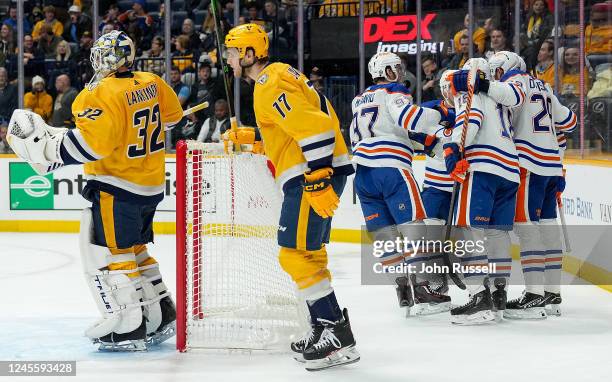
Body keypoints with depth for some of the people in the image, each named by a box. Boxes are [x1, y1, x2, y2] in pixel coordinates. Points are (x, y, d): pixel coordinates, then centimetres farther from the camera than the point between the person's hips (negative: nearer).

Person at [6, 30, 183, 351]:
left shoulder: (104, 94, -20)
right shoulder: (151, 84, 5)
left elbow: (92, 141, -28)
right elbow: (171, 115, 21)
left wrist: (47, 145, -21)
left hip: (117, 189, -9)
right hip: (151, 185, 9)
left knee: (106, 252, -3)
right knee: (133, 249, 20)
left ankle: (129, 328, -5)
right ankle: (162, 316, 22)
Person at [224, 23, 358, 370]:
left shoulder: (270, 85, -13)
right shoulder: (278, 76, 19)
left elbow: (313, 127, -24)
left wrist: (317, 182, -27)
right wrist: (246, 137, 29)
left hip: (314, 174, -11)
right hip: (318, 173, 11)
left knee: (296, 255, -10)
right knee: (309, 254, 17)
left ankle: (338, 338, -11)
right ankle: (326, 329, 22)